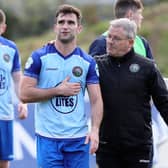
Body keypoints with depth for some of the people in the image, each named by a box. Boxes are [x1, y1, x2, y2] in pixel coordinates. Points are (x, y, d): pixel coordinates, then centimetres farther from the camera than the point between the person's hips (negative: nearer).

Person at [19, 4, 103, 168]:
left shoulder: (88, 62, 5)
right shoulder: (39, 57, -1)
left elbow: (96, 100, 1)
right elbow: (25, 94, -6)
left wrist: (95, 130, -15)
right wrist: (59, 90, -11)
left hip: (79, 138, 2)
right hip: (48, 137, -2)